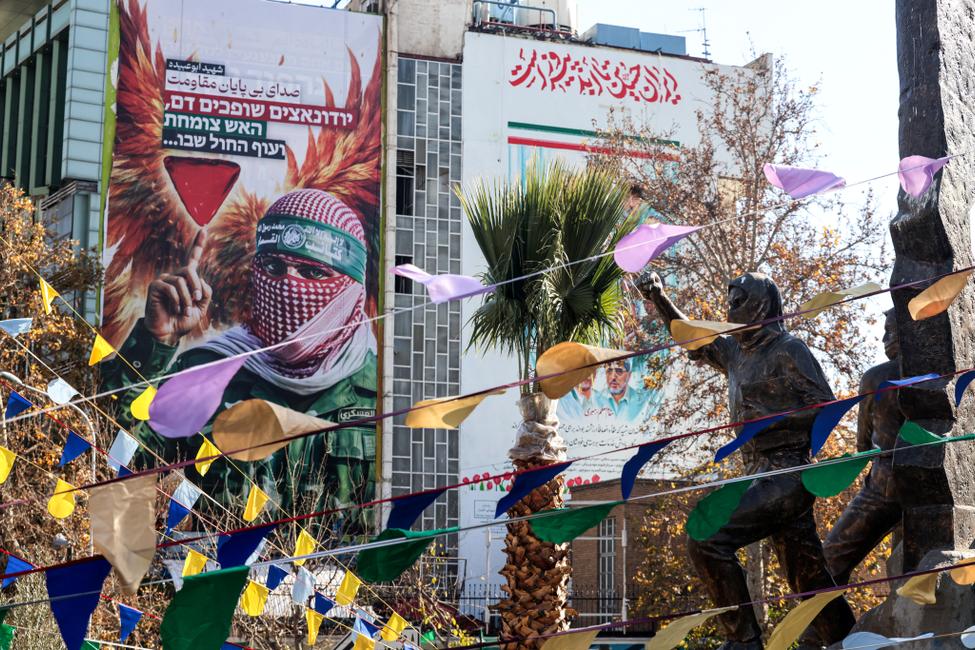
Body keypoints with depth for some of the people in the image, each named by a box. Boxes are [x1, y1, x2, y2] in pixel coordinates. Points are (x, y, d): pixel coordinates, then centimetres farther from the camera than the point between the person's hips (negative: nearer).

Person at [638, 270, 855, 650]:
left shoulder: (788, 351, -7)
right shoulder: (737, 352, 17)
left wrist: (770, 419, -16)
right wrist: (659, 300, 22)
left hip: (785, 474, -8)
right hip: (764, 475, 8)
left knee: (707, 539, -18)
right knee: (809, 578, 9)